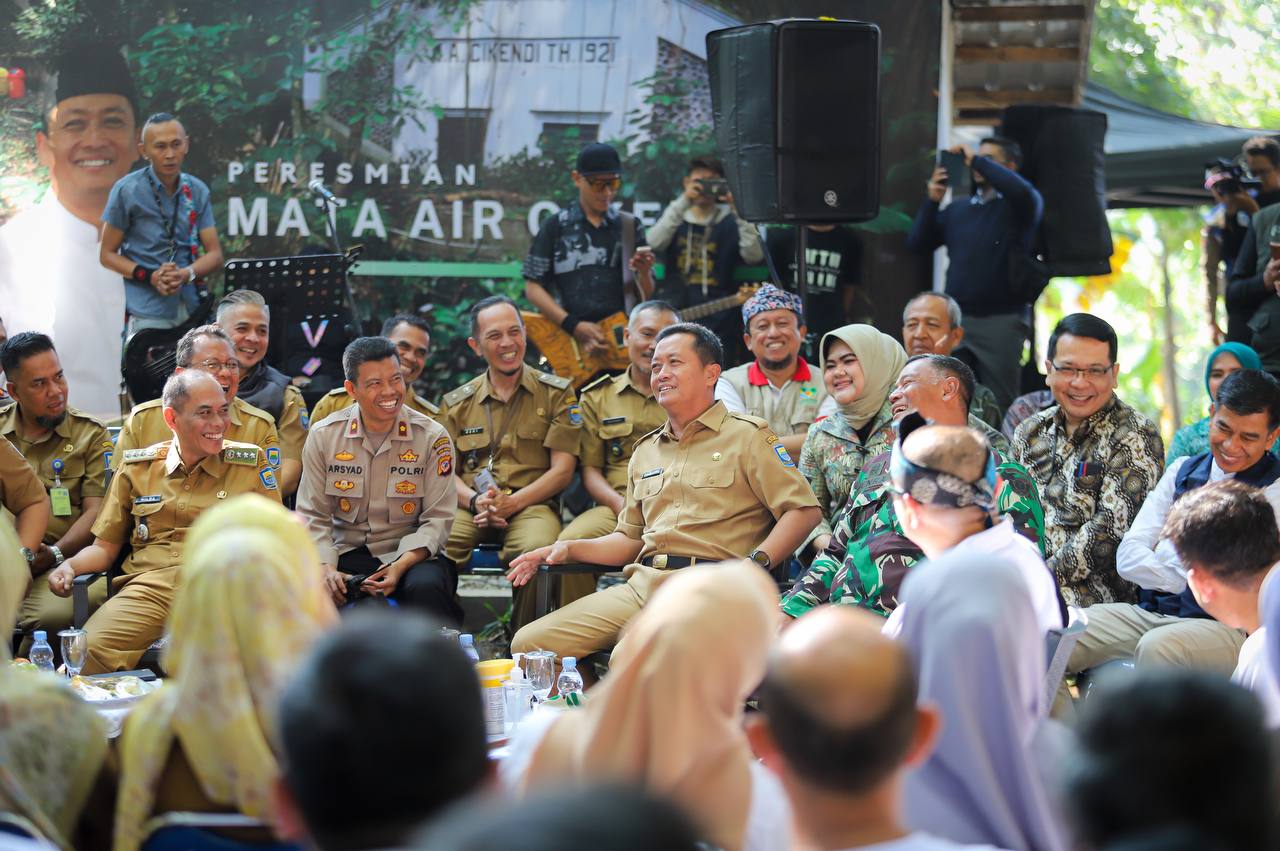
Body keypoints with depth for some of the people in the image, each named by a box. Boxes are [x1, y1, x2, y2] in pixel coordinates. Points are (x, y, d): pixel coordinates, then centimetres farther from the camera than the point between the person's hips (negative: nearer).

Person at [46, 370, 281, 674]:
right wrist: (69, 566, 0)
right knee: (87, 652, -31)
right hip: (147, 587, 1)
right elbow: (104, 547, 21)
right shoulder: (137, 467, 18)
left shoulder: (252, 464, 14)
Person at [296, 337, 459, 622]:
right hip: (346, 553, 1)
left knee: (426, 586, -36)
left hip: (412, 554, -1)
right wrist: (326, 569, -16)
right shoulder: (323, 436, 3)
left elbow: (437, 519, -4)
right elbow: (313, 516, 2)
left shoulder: (433, 438, -2)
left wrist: (400, 566, -20)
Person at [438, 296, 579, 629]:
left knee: (537, 548, -39)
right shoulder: (457, 404, 18)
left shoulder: (557, 394, 11)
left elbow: (562, 470, 4)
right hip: (470, 508, 2)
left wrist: (511, 503, -12)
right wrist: (475, 502, -11)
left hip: (531, 505, -2)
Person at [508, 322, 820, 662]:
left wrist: (755, 565, -15)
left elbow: (805, 510, -1)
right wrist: (568, 550, 14)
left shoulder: (747, 435, 6)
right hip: (640, 586, 7)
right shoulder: (645, 452, 26)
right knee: (529, 644, -8)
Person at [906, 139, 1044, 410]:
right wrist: (933, 200, 2)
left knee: (998, 404, -2)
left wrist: (977, 161, -13)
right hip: (956, 319, 5)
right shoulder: (957, 209, 18)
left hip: (1003, 319, -5)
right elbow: (917, 243, 14)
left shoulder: (1018, 206, 2)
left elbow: (1022, 191, -23)